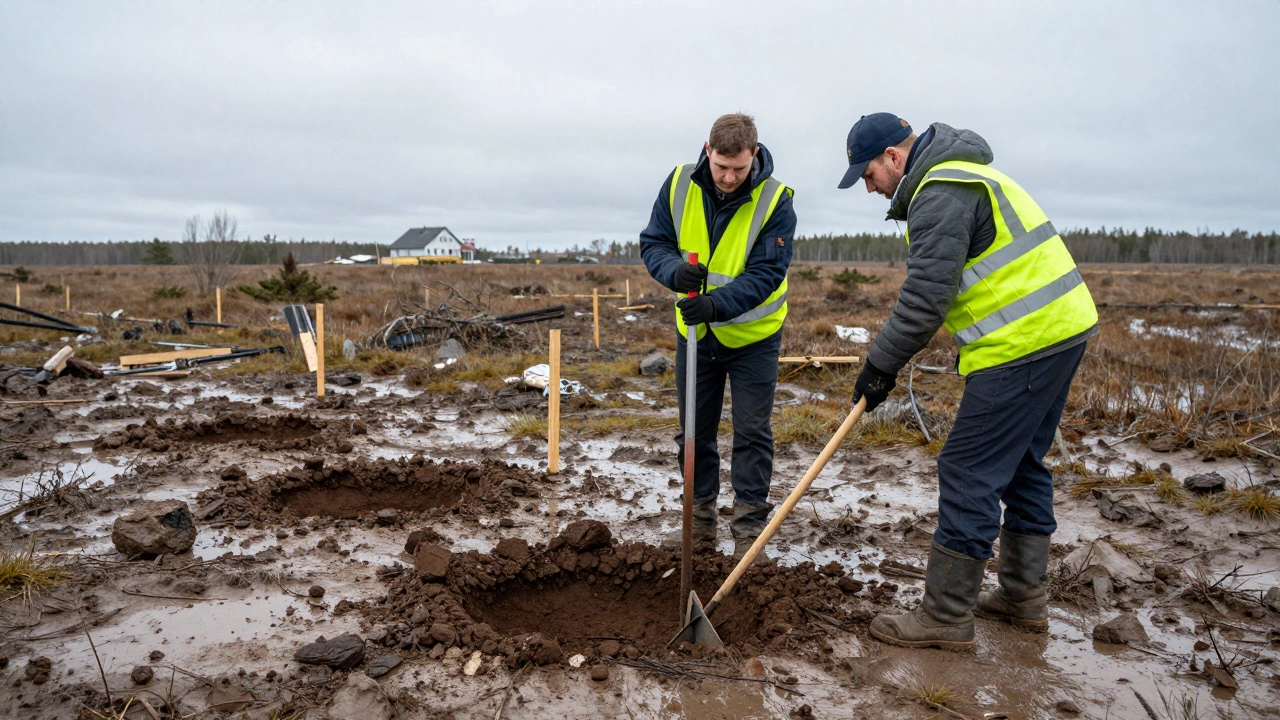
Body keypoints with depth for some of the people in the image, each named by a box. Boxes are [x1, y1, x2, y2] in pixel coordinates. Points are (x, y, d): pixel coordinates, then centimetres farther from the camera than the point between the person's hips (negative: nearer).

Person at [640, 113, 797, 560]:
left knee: (751, 434, 2)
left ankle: (749, 529, 15)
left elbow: (766, 273, -23)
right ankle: (700, 523, 26)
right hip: (694, 333, 4)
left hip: (752, 335, -3)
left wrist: (717, 305, -38)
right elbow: (653, 242, -7)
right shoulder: (679, 185, -10)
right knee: (694, 433, 11)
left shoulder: (775, 201, -19)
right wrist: (675, 271, -29)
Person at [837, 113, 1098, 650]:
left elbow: (925, 296, -20)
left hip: (1023, 344, -11)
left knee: (969, 473, -6)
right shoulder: (959, 173, 20)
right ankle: (1025, 597, 29)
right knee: (1021, 464, 18)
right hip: (1060, 328, 11)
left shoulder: (941, 193, -15)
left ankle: (946, 617, 2)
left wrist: (881, 365, -11)